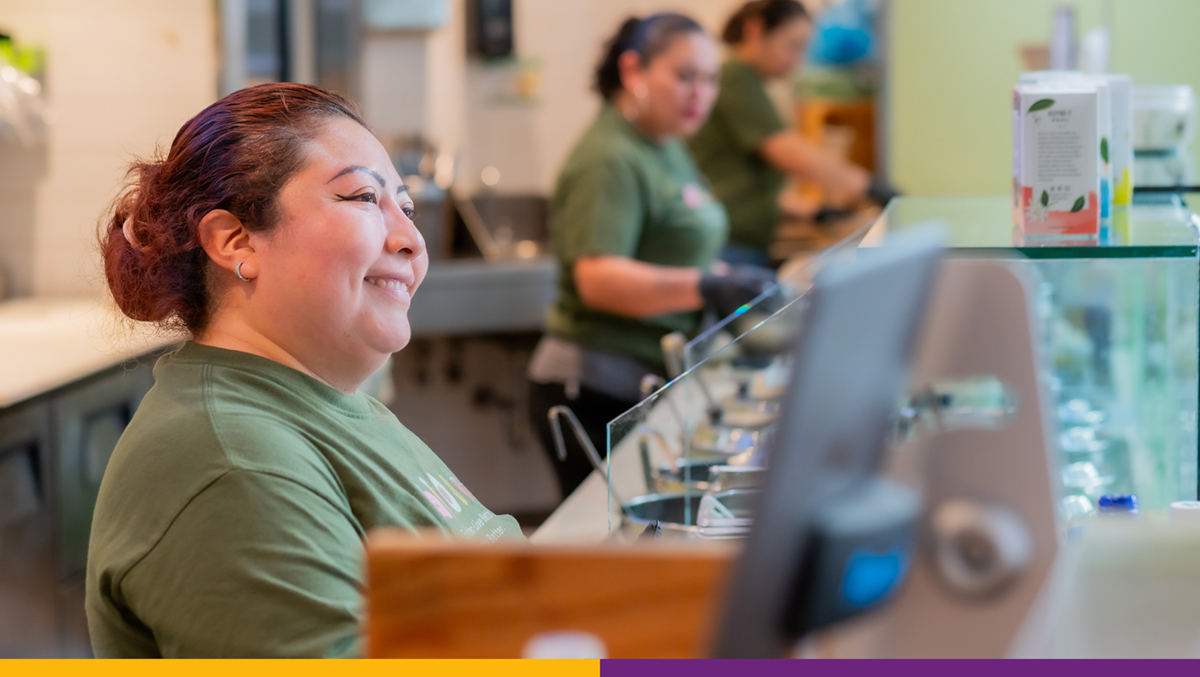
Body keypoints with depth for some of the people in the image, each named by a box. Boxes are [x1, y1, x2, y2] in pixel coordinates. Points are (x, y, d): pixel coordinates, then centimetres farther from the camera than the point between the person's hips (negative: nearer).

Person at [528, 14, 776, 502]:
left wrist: (732, 284, 13)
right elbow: (598, 278, -27)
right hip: (599, 392, -9)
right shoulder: (609, 160, -14)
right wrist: (706, 287, -36)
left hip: (653, 384, 9)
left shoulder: (667, 149, 17)